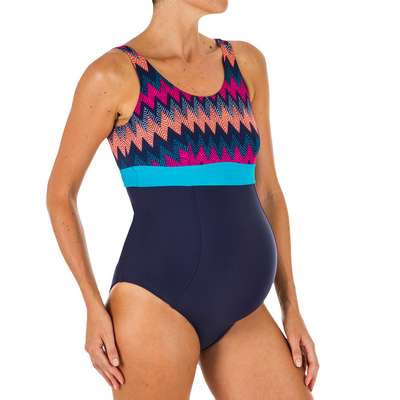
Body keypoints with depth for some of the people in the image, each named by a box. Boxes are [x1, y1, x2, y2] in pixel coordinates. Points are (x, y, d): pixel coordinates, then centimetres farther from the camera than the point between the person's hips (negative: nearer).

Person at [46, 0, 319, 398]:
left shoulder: (246, 62, 12)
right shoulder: (112, 75, -3)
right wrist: (94, 308, -4)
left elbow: (266, 190, 14)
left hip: (240, 314, 6)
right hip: (156, 305, -5)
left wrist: (291, 309, 10)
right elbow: (60, 193, 4)